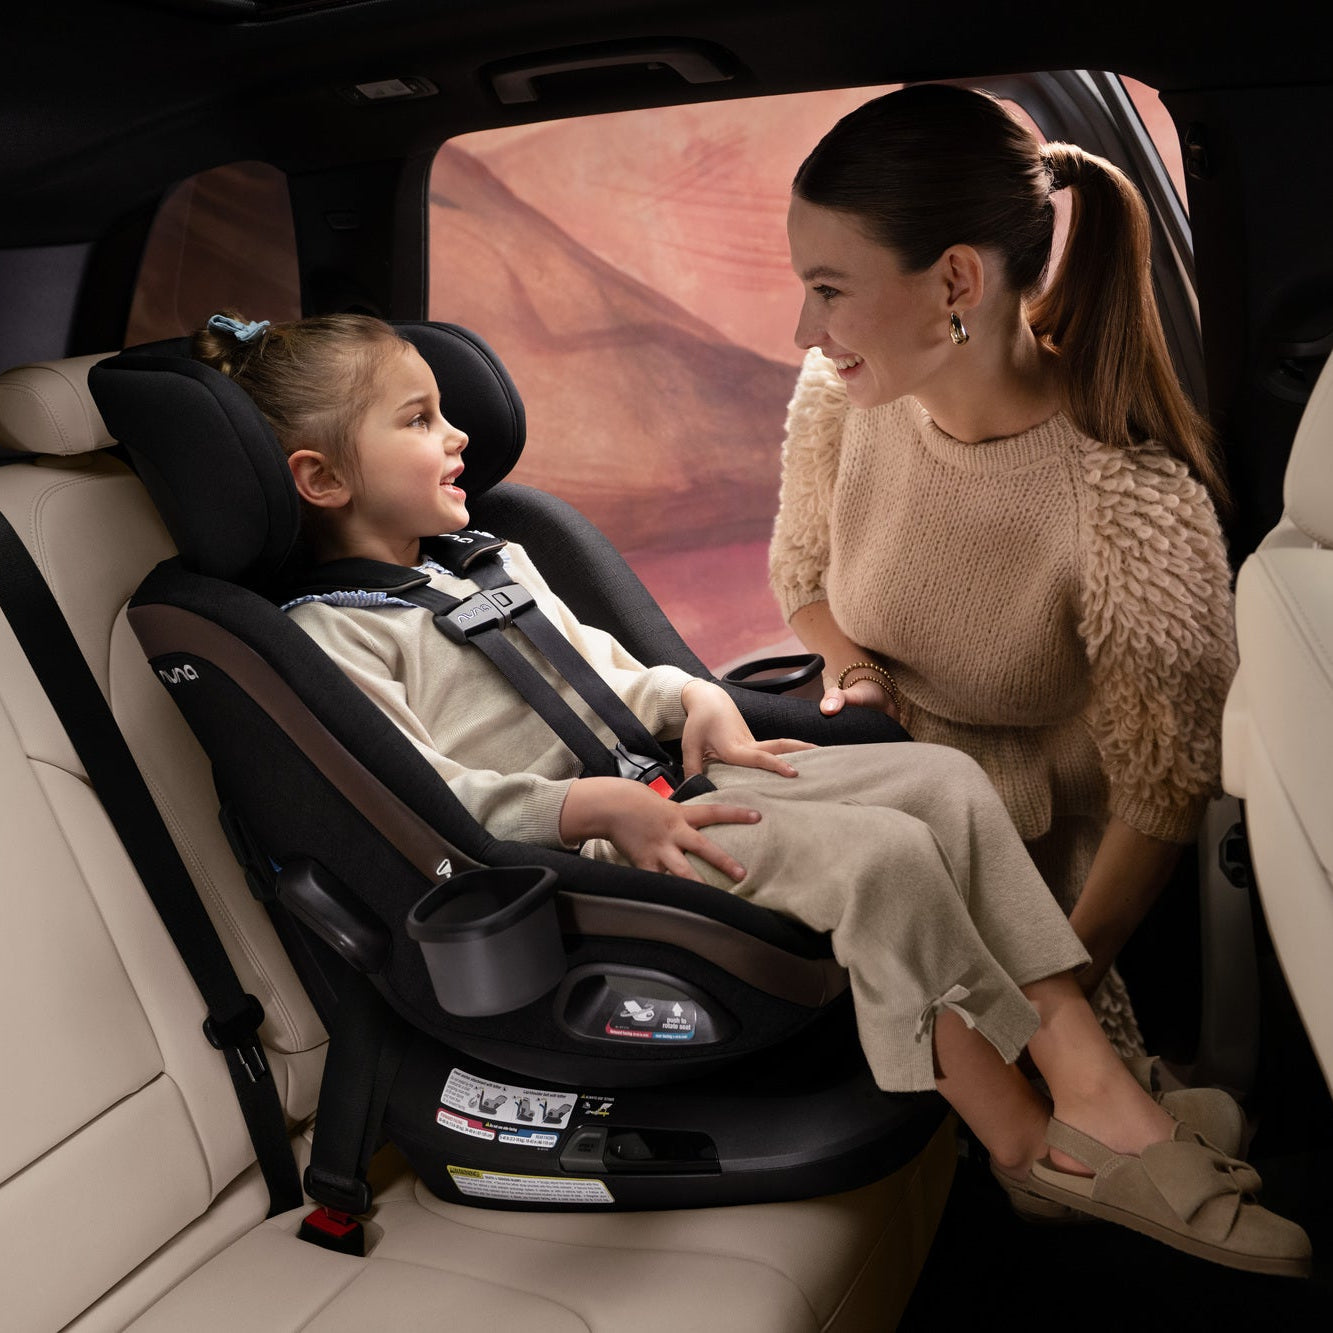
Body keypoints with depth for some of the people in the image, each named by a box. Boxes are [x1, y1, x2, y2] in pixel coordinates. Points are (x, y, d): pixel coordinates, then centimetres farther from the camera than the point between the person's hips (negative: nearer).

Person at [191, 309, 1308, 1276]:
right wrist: (603, 805, -24)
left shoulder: (491, 560, 24)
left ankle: (1093, 1081, -11)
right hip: (576, 859, -9)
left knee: (944, 779, -7)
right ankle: (1033, 1149, -11)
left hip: (659, 790, 9)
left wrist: (698, 701, 7)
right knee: (883, 855, -26)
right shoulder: (332, 633, -4)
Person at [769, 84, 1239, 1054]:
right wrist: (857, 672, -11)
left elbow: (1165, 790, -16)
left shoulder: (1135, 505, -29)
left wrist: (1066, 981, -15)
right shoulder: (843, 392, -12)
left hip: (1052, 860, -4)